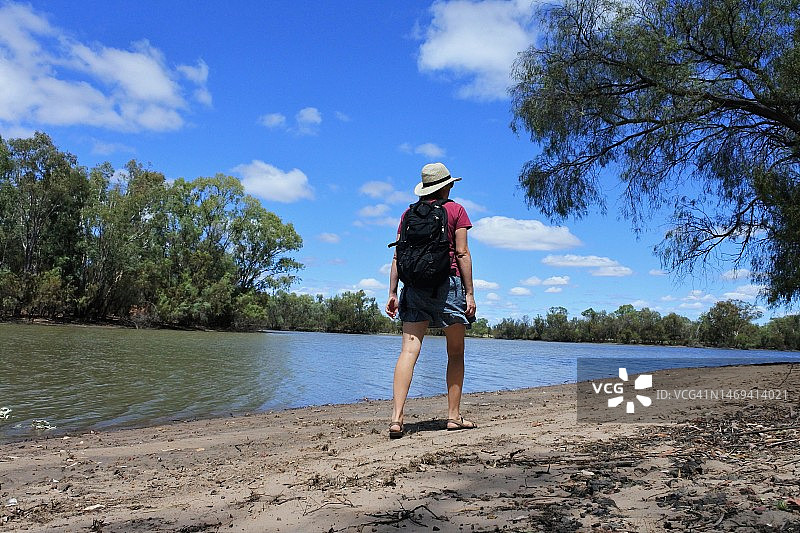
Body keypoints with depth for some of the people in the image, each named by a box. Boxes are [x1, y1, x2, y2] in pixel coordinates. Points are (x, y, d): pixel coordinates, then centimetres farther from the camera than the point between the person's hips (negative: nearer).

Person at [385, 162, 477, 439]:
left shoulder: (409, 213, 13)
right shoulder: (455, 210, 3)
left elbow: (398, 256, 8)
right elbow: (462, 253, -4)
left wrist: (392, 293, 9)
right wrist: (470, 293, -4)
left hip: (415, 284, 3)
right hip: (448, 283, -3)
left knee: (409, 350, -5)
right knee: (455, 354, 10)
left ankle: (397, 417, -14)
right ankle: (454, 416, 14)